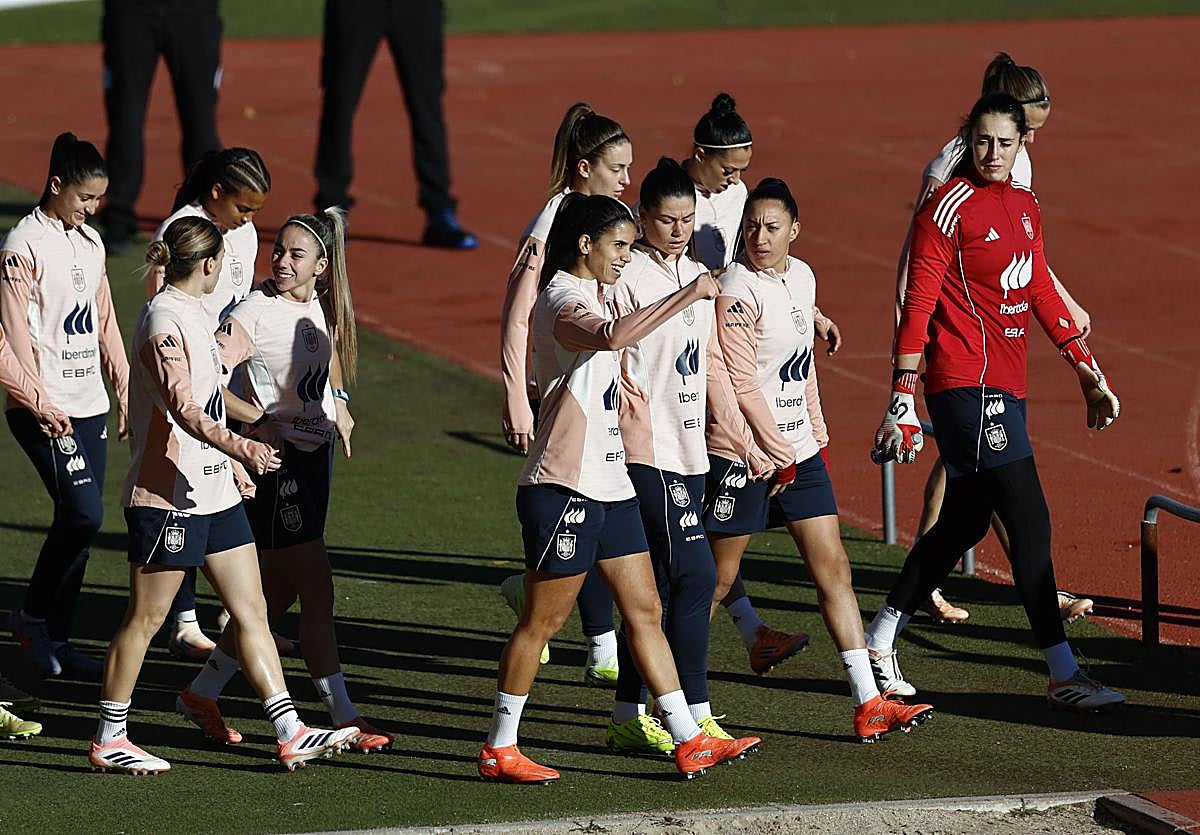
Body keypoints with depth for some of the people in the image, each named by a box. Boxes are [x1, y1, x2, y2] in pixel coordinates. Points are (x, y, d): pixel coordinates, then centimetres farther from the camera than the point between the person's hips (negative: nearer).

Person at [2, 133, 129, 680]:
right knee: (83, 512, -16)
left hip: (89, 404, 8)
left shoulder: (90, 242, 15)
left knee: (81, 521, 5)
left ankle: (56, 639, 12)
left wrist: (125, 388, 18)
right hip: (46, 410, -8)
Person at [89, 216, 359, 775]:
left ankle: (290, 734, 6)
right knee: (145, 618, -1)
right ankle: (109, 741, 10)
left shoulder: (192, 312, 15)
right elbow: (184, 409, -28)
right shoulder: (164, 320, -17)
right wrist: (240, 447, -41)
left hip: (213, 492, 10)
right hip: (167, 495, -10)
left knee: (252, 611, 6)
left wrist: (233, 462, 28)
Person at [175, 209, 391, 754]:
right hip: (275, 458, -9)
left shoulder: (316, 307, 9)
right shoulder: (256, 311, -16)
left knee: (279, 591, 13)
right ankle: (343, 717, -3)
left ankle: (203, 693, 24)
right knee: (316, 587, -8)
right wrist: (259, 422, -24)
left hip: (313, 454, 9)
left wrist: (336, 409, 17)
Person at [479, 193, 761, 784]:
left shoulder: (594, 295, 17)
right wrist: (689, 294, -35)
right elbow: (613, 335, -38)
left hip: (607, 482, 10)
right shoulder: (562, 299, -16)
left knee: (644, 611, 8)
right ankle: (499, 751, 6)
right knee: (542, 620, -3)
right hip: (564, 486, -10)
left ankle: (689, 743, 9)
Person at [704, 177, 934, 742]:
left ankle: (868, 704, 3)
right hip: (744, 452, -7)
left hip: (797, 446, 7)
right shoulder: (737, 290, -15)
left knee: (833, 568, 3)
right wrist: (780, 456, -13)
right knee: (716, 580, 0)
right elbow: (741, 383, -16)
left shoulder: (802, 276, 9)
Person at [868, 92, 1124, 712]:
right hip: (967, 379, -9)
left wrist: (1089, 374, 19)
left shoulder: (1024, 207, 14)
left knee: (965, 520, 14)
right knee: (1030, 521, -10)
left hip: (1004, 385, 9)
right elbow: (917, 304, -12)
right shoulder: (950, 206, -10)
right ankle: (1064, 675, -8)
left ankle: (878, 644, 25)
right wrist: (902, 399, -16)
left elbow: (1041, 293, 22)